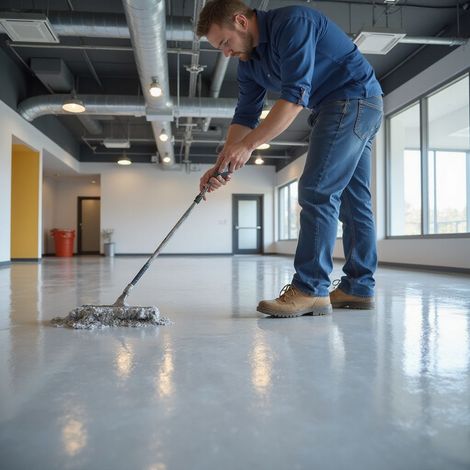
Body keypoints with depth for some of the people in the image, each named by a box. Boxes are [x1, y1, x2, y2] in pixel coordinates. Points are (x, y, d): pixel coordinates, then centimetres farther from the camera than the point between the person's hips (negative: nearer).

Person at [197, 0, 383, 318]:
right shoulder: (249, 62, 9)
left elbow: (295, 96, -27)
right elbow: (245, 116, 7)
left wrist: (249, 144, -29)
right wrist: (223, 164, -6)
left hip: (354, 98, -10)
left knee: (318, 191, -17)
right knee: (353, 198, 6)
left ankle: (310, 290, -15)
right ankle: (359, 288, 12)